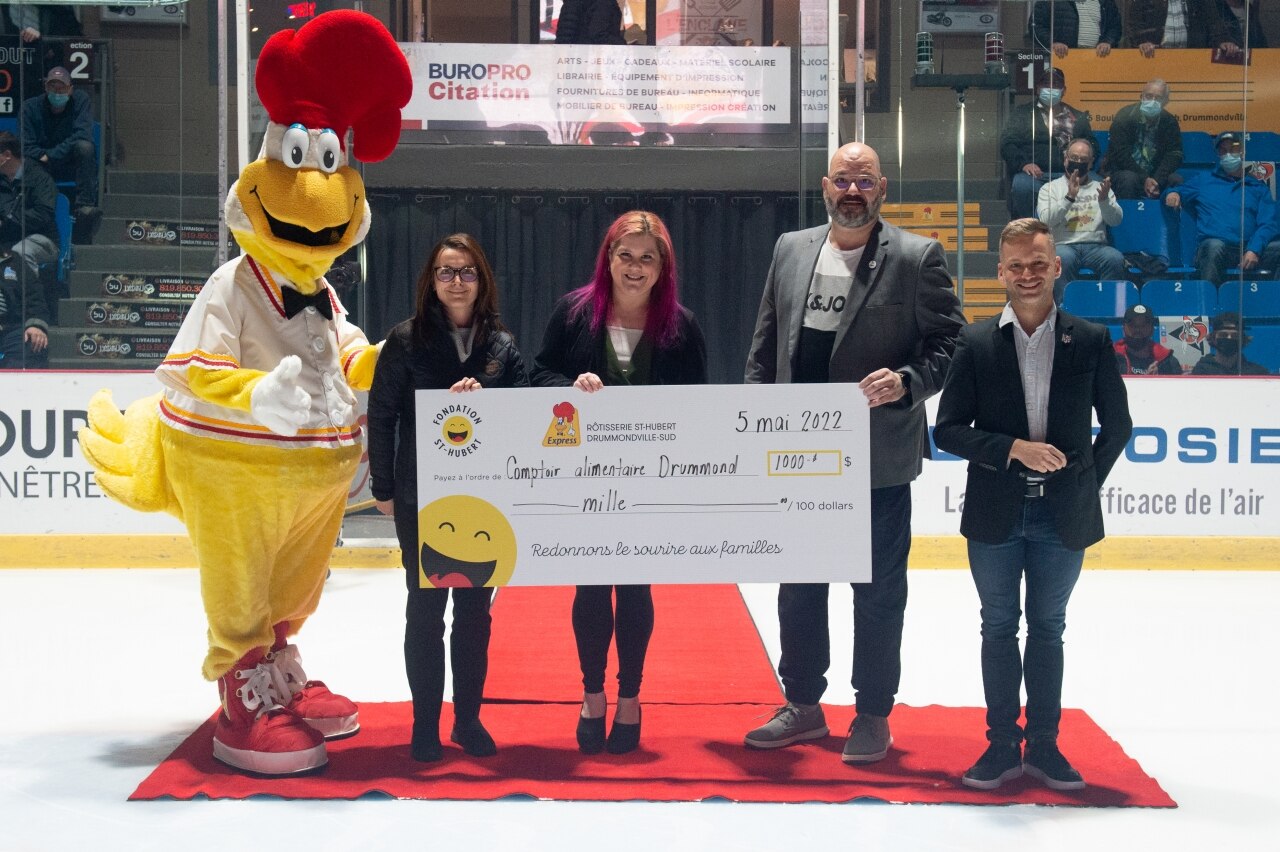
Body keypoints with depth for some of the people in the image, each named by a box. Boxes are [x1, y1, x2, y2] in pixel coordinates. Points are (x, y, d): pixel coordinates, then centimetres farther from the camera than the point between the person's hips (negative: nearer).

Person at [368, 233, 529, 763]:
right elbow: (381, 415, -2)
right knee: (425, 608, 4)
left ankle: (468, 718, 21)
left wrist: (483, 397, -17)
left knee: (475, 608, 9)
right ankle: (425, 723, 15)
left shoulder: (501, 344, 3)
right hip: (421, 498, -2)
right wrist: (384, 487, -3)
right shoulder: (406, 340, -4)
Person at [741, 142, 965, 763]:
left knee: (878, 590, 6)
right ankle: (802, 704, 28)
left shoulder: (916, 258, -4)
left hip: (876, 455, -4)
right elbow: (764, 343, 12)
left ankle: (873, 715, 19)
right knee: (797, 584, 13)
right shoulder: (790, 250, 9)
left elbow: (949, 342, -5)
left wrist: (907, 381, -22)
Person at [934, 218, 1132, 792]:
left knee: (1048, 629, 10)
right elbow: (948, 430, -3)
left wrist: (1085, 483, 3)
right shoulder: (977, 344, -1)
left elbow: (1116, 426, 9)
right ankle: (1002, 745, 18)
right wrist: (1014, 449, -15)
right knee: (999, 628, 8)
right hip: (996, 514, 0)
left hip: (1063, 516, 0)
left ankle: (1044, 745, 20)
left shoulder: (1091, 342, 0)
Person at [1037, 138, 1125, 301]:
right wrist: (1069, 197, -15)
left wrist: (1104, 200, -12)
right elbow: (1046, 220, -3)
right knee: (1064, 258, -38)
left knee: (1116, 259, -31)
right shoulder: (1050, 188, 14)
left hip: (1096, 246, 2)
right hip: (1064, 245, -2)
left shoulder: (1100, 187, 21)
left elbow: (1116, 221, 8)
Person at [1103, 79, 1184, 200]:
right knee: (1129, 179, -35)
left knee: (1176, 180, -21)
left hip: (1155, 173, 3)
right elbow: (1121, 154, -18)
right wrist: (1144, 179, -27)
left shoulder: (1169, 121, -1)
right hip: (1121, 171, -3)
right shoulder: (1125, 116, -12)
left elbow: (1174, 154, -6)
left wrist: (1157, 180, -24)